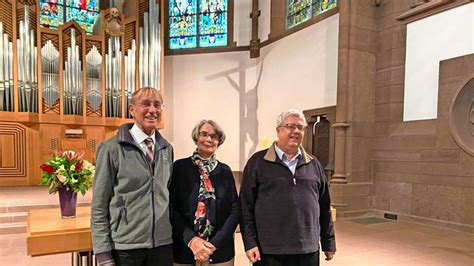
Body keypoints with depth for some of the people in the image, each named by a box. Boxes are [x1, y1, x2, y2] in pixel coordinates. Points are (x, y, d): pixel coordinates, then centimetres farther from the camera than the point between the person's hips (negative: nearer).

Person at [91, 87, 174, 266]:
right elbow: (99, 206, -7)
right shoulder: (111, 148, -8)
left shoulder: (167, 149, 4)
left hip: (163, 244, 4)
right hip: (124, 247, -4)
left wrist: (176, 234, 10)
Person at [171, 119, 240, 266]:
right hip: (184, 250, -1)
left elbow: (235, 211, 0)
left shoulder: (225, 171, 2)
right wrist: (191, 240, -15)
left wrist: (215, 243, -9)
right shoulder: (179, 167, -4)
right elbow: (172, 209, -5)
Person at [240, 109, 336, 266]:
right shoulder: (258, 162, -2)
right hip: (269, 250, -3)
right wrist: (250, 243, -8)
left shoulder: (313, 164, 9)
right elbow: (246, 206, -4)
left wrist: (328, 242, 12)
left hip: (308, 249, 4)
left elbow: (324, 207, 12)